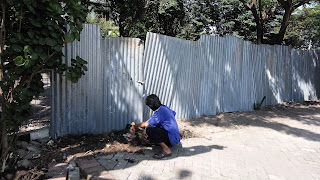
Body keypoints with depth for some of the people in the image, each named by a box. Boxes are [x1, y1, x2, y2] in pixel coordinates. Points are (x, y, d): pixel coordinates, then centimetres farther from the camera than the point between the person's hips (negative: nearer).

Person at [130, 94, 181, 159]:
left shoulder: (160, 112, -20)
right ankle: (167, 144, 11)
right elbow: (173, 113, 29)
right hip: (176, 136, 10)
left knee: (149, 129, -24)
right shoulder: (165, 107, 7)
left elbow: (146, 124, -16)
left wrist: (135, 126, 2)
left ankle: (166, 150, -16)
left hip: (172, 138, -10)